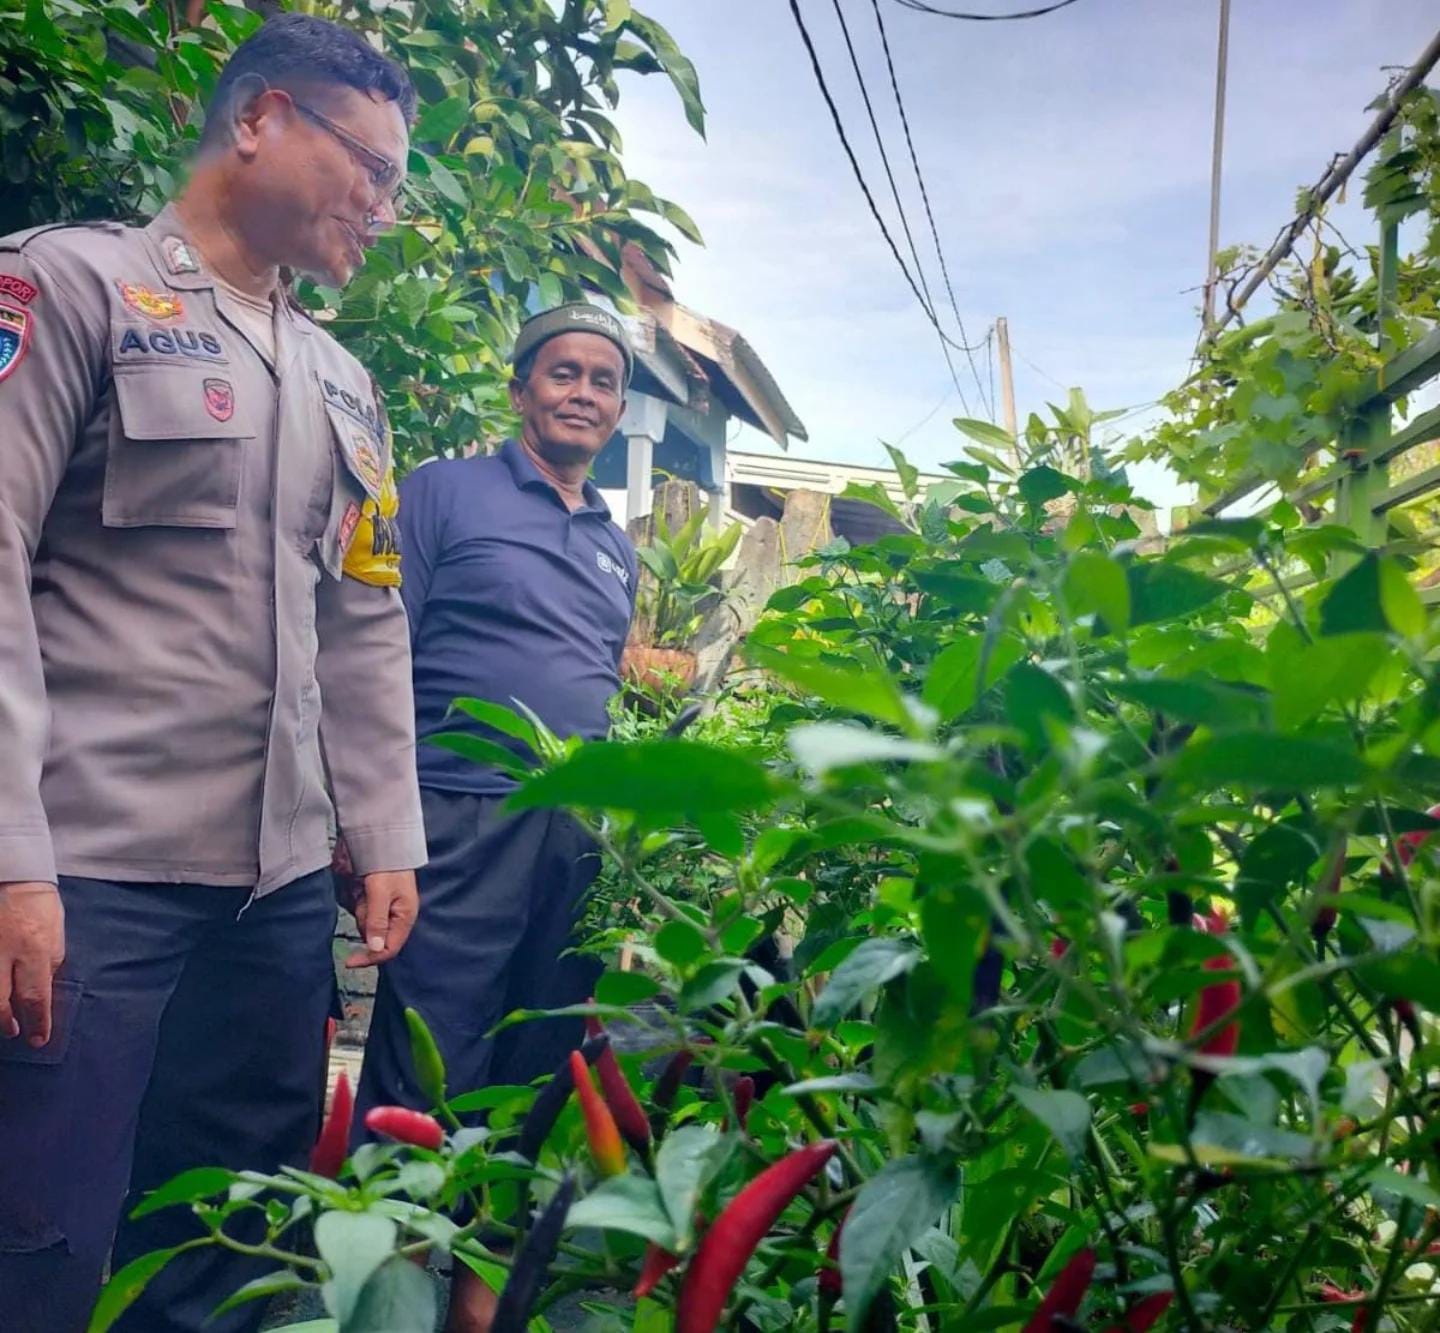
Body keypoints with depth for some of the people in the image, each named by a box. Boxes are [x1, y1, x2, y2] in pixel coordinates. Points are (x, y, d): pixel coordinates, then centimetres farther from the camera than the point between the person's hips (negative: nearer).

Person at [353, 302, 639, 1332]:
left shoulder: (618, 548, 19)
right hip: (461, 819, -6)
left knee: (536, 1073, 12)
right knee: (425, 1076, -3)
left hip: (582, 836, 6)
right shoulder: (445, 492, 2)